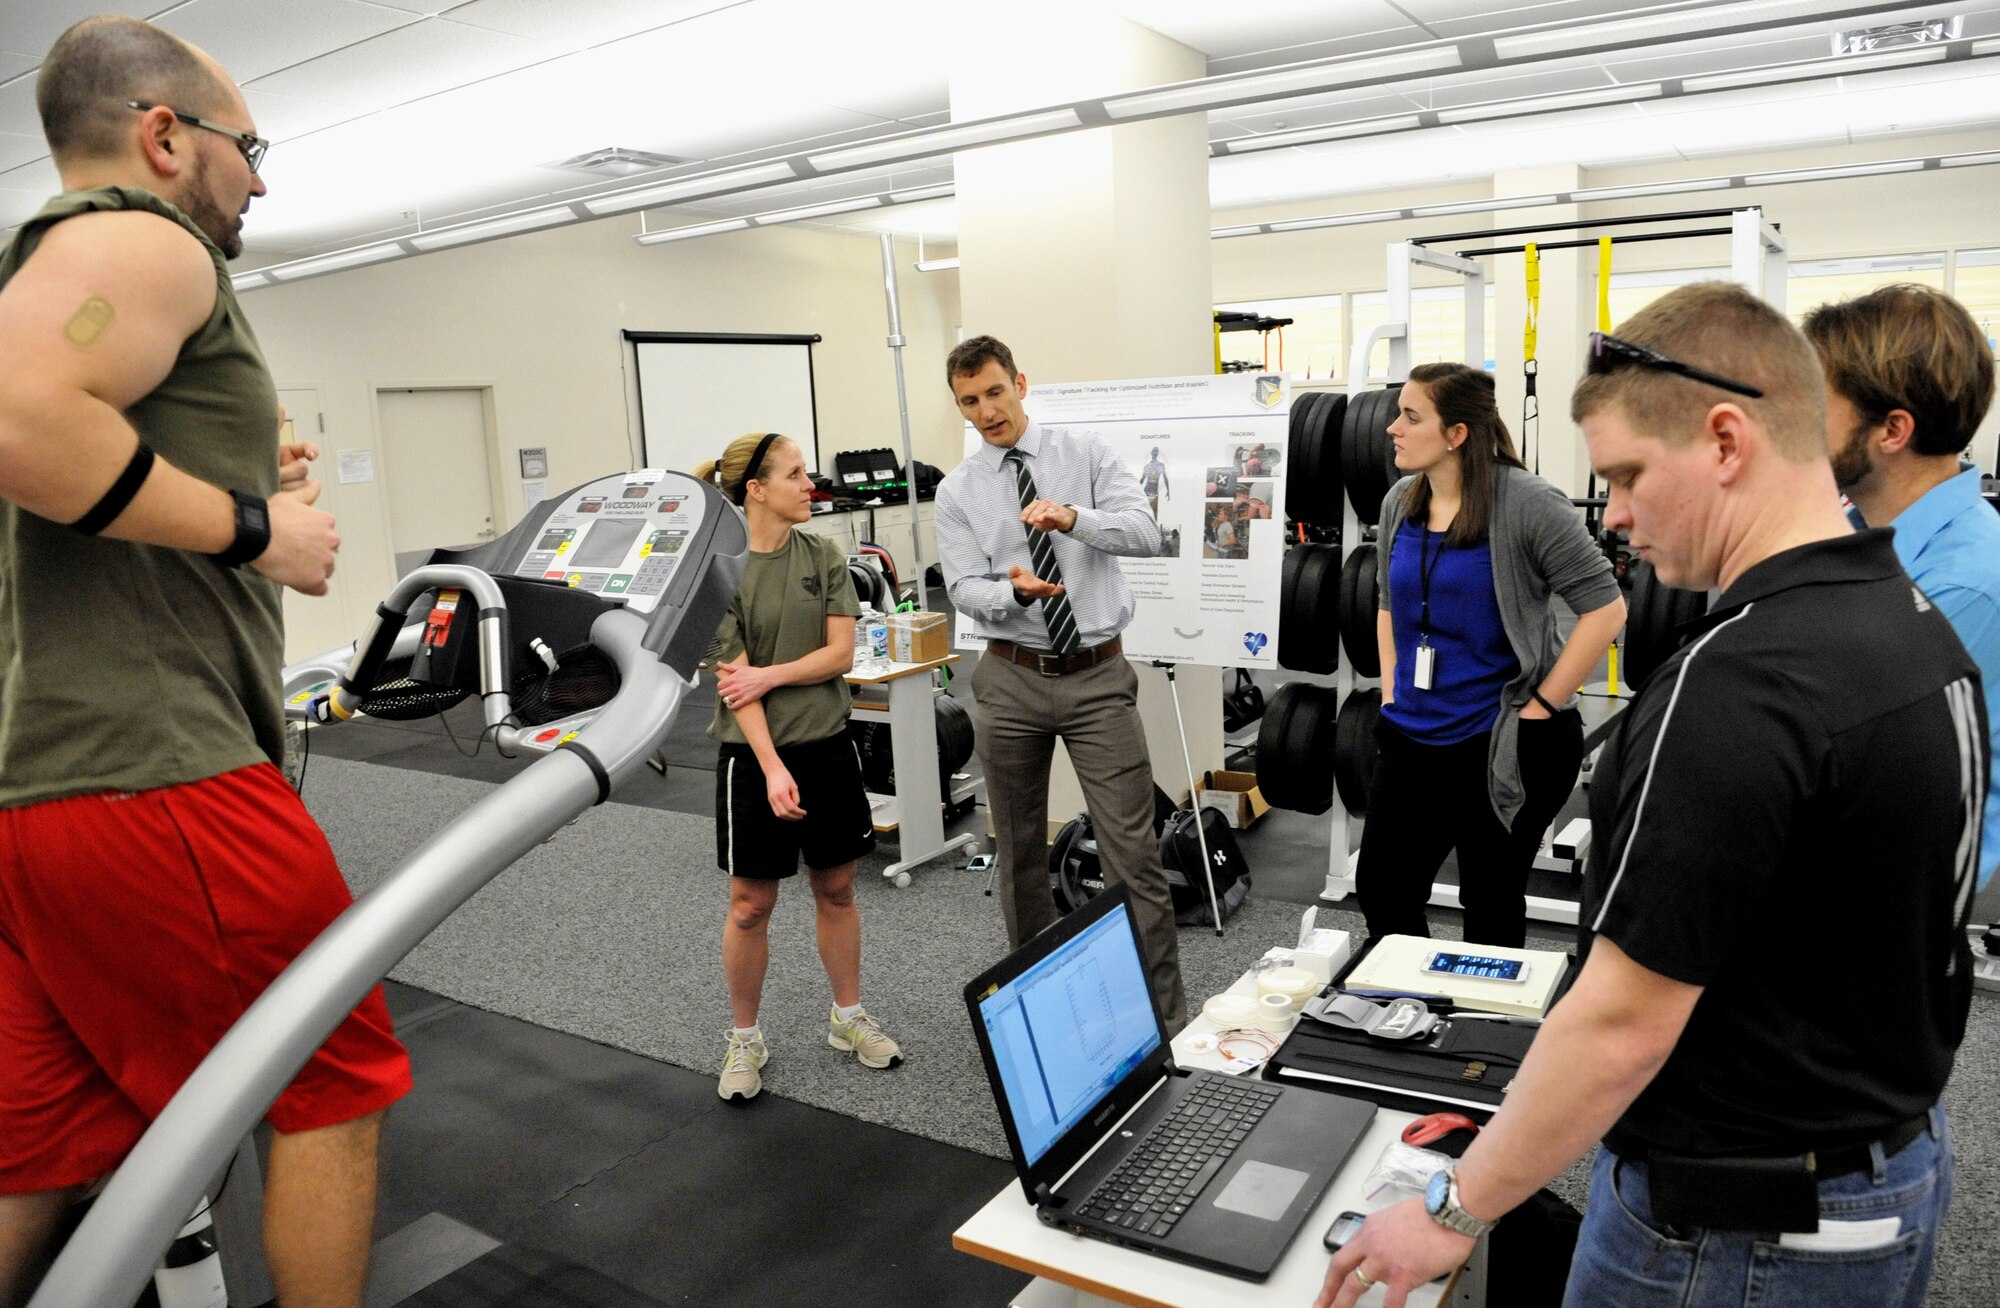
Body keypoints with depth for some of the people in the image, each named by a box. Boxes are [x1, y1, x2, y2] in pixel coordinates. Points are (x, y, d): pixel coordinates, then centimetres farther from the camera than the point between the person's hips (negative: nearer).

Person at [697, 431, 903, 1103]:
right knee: (751, 905, 5)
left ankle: (849, 1018, 32)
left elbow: (840, 652, -3)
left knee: (836, 889, 14)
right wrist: (772, 768, -21)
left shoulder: (823, 555, 1)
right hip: (754, 753, -4)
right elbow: (733, 679, -15)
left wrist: (770, 675, -16)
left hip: (827, 744, 4)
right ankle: (745, 1041, 24)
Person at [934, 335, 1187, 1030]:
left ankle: (1165, 1016, 7)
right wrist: (1014, 589, -27)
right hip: (1011, 679, 2)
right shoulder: (957, 491, 4)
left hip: (1097, 674, -2)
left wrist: (1074, 518, -32)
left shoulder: (1086, 453, 0)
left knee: (1133, 851, -3)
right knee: (1019, 850, 14)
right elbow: (964, 589, -5)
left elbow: (1145, 532, -13)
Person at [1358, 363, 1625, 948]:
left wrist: (1541, 705, -14)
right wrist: (1391, 692, 10)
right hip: (1412, 739, 6)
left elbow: (1605, 609, -15)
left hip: (1507, 746, -6)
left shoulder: (1527, 504, -16)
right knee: (1380, 895, 10)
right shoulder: (1400, 503, 5)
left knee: (1492, 908, 10)